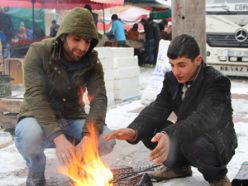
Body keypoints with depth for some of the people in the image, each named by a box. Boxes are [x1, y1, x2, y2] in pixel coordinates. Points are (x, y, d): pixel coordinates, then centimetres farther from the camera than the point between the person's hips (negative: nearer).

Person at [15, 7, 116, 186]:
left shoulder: (92, 61, -7)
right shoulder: (38, 52, -17)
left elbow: (99, 98, -18)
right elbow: (35, 97, -28)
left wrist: (87, 138, -37)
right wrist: (58, 138, -42)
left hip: (72, 119, 3)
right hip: (39, 117, -2)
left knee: (107, 141, -24)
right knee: (29, 136, -37)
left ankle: (78, 161, 10)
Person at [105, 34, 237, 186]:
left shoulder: (217, 82, -25)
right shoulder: (172, 78, -5)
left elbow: (203, 118, -41)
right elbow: (157, 109, -16)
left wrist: (171, 136, -59)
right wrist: (134, 130, -36)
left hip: (217, 146, -6)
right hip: (186, 137, 6)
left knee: (192, 142, -37)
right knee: (148, 130, -11)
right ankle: (179, 166, 12)